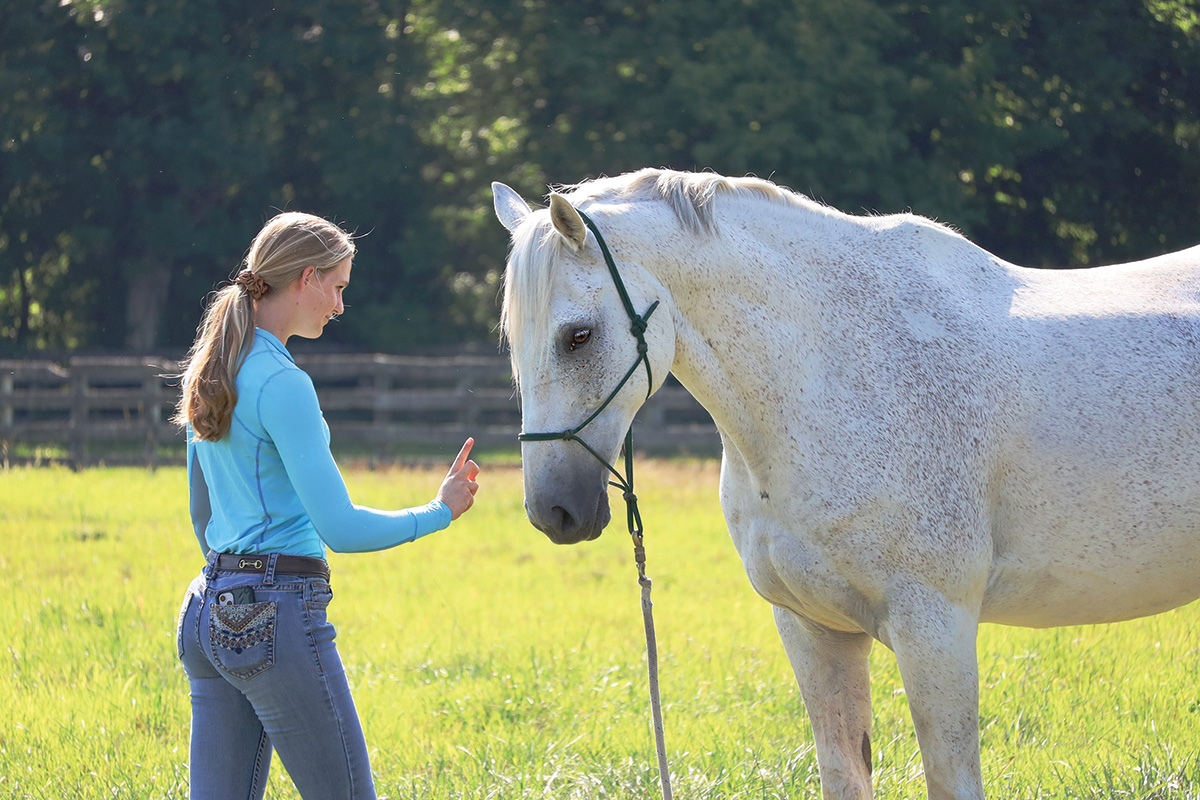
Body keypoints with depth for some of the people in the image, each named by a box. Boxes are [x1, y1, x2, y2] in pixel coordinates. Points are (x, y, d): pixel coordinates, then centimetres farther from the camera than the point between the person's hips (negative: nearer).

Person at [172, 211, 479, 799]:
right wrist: (441, 511, -5)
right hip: (277, 615, -9)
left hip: (208, 612, 9)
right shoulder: (281, 383, -15)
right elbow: (340, 527, -17)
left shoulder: (209, 372, 13)